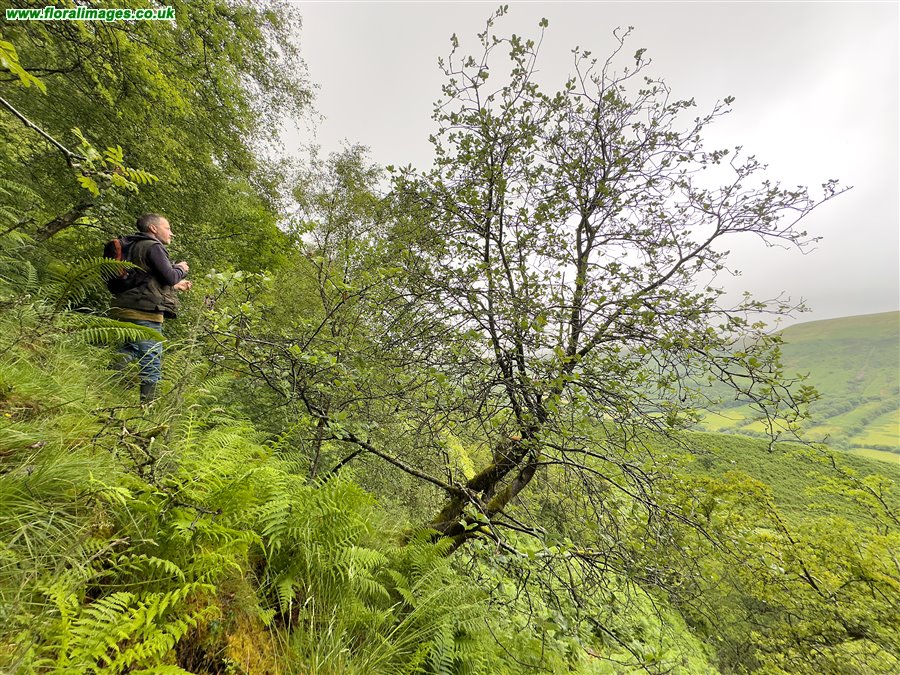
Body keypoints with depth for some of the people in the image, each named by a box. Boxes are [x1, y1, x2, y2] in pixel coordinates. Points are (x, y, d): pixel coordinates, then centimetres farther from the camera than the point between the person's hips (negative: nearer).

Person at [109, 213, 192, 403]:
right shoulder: (152, 246, -8)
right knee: (152, 361, -4)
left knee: (127, 352, 20)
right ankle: (147, 404, -1)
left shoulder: (132, 247, 22)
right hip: (144, 313, -9)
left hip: (123, 309, 9)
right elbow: (169, 276, -16)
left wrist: (175, 286, 26)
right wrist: (181, 269, 4)